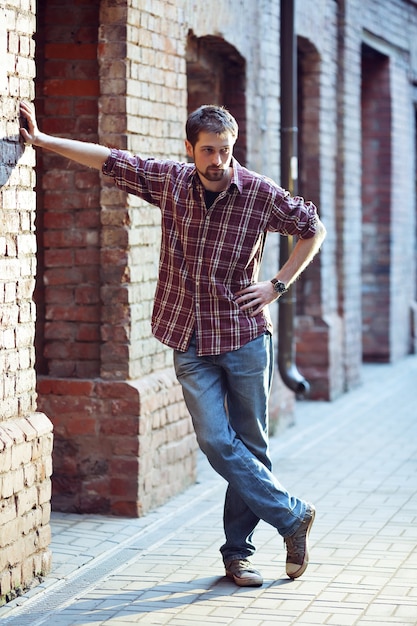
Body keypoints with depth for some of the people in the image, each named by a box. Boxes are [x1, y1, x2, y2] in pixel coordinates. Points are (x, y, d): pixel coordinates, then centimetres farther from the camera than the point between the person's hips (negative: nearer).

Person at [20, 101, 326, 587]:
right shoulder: (169, 181, 0)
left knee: (250, 445, 4)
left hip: (245, 337, -1)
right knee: (216, 441, -9)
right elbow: (109, 160, 7)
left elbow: (313, 229, 8)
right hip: (190, 343, 1)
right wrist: (40, 139, 8)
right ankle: (293, 516, 6)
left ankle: (238, 551, 16)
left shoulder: (261, 194, -5)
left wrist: (278, 285, 0)